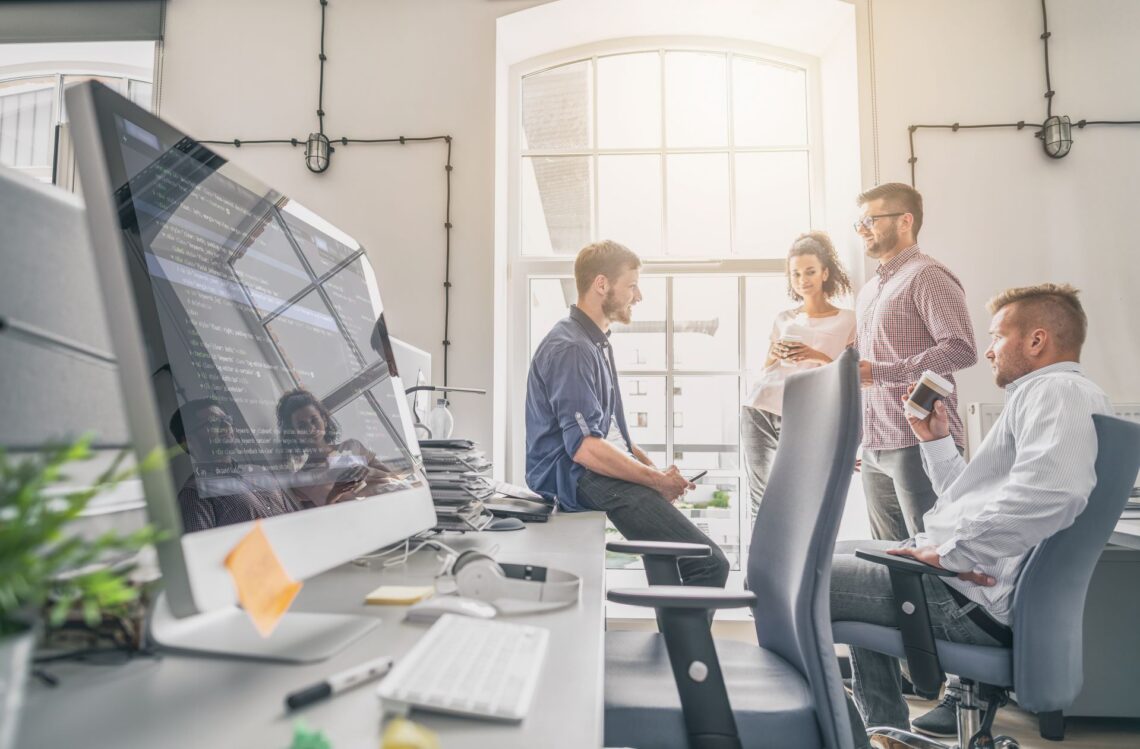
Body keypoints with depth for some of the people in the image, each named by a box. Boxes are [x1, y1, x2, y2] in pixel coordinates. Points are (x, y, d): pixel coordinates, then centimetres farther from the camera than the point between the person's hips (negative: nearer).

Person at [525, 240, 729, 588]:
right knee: (710, 564, -17)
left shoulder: (596, 342, 19)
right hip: (578, 479, -10)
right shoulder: (570, 349, -15)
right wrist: (656, 480, -14)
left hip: (601, 472, 10)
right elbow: (584, 447, -22)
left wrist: (652, 467, 9)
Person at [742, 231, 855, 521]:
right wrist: (776, 355, -1)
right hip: (759, 412, 3)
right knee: (761, 499, 0)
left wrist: (818, 357, -14)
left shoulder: (847, 320, 6)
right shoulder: (784, 319, 17)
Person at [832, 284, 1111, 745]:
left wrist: (951, 551, -26)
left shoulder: (1057, 389, -11)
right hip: (962, 575, 11)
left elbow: (1052, 487, -33)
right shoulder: (1041, 394, 23)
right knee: (848, 555, 27)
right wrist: (935, 441, 18)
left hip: (974, 598, -11)